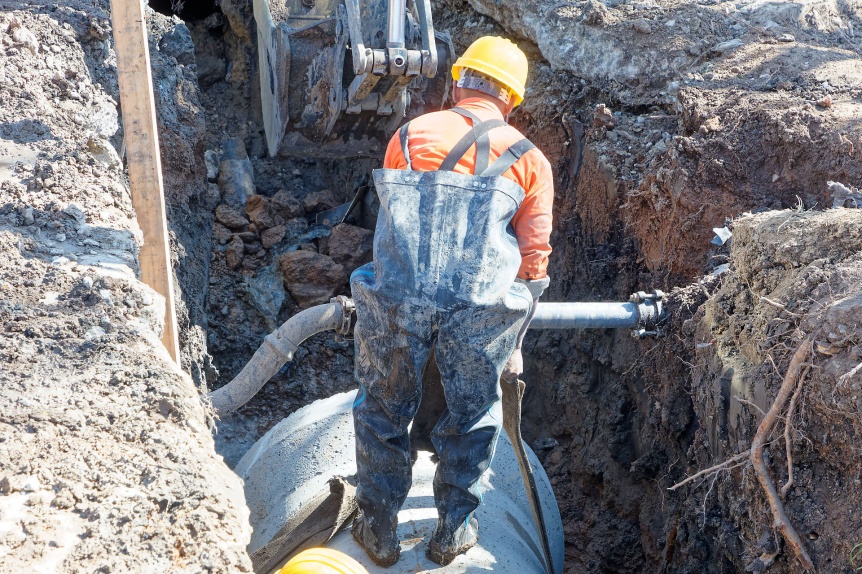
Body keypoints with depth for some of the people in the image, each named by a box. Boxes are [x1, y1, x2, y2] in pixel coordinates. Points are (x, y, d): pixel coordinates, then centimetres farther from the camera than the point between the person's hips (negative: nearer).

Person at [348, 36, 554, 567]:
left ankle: (379, 530, 31)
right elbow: (534, 257, 12)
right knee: (474, 414, 21)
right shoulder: (529, 159, 13)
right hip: (479, 306, 0)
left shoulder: (408, 135, 17)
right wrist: (513, 342, 21)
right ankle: (455, 529, 30)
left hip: (394, 298, 1)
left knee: (383, 411, 20)